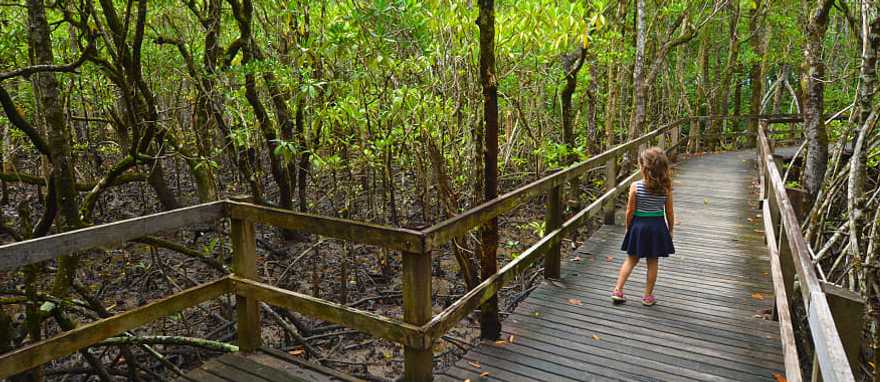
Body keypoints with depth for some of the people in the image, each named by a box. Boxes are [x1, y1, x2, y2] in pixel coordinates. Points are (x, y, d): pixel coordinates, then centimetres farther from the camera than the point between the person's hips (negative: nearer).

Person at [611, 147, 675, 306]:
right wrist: (670, 230, 12)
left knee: (631, 259, 14)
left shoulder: (635, 186, -15)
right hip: (658, 227, 1)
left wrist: (628, 227, 6)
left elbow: (630, 211, -10)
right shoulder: (666, 188, -9)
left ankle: (618, 291, 12)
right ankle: (648, 296, 20)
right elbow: (669, 213, -2)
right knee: (653, 262, 13)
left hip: (639, 225, -1)